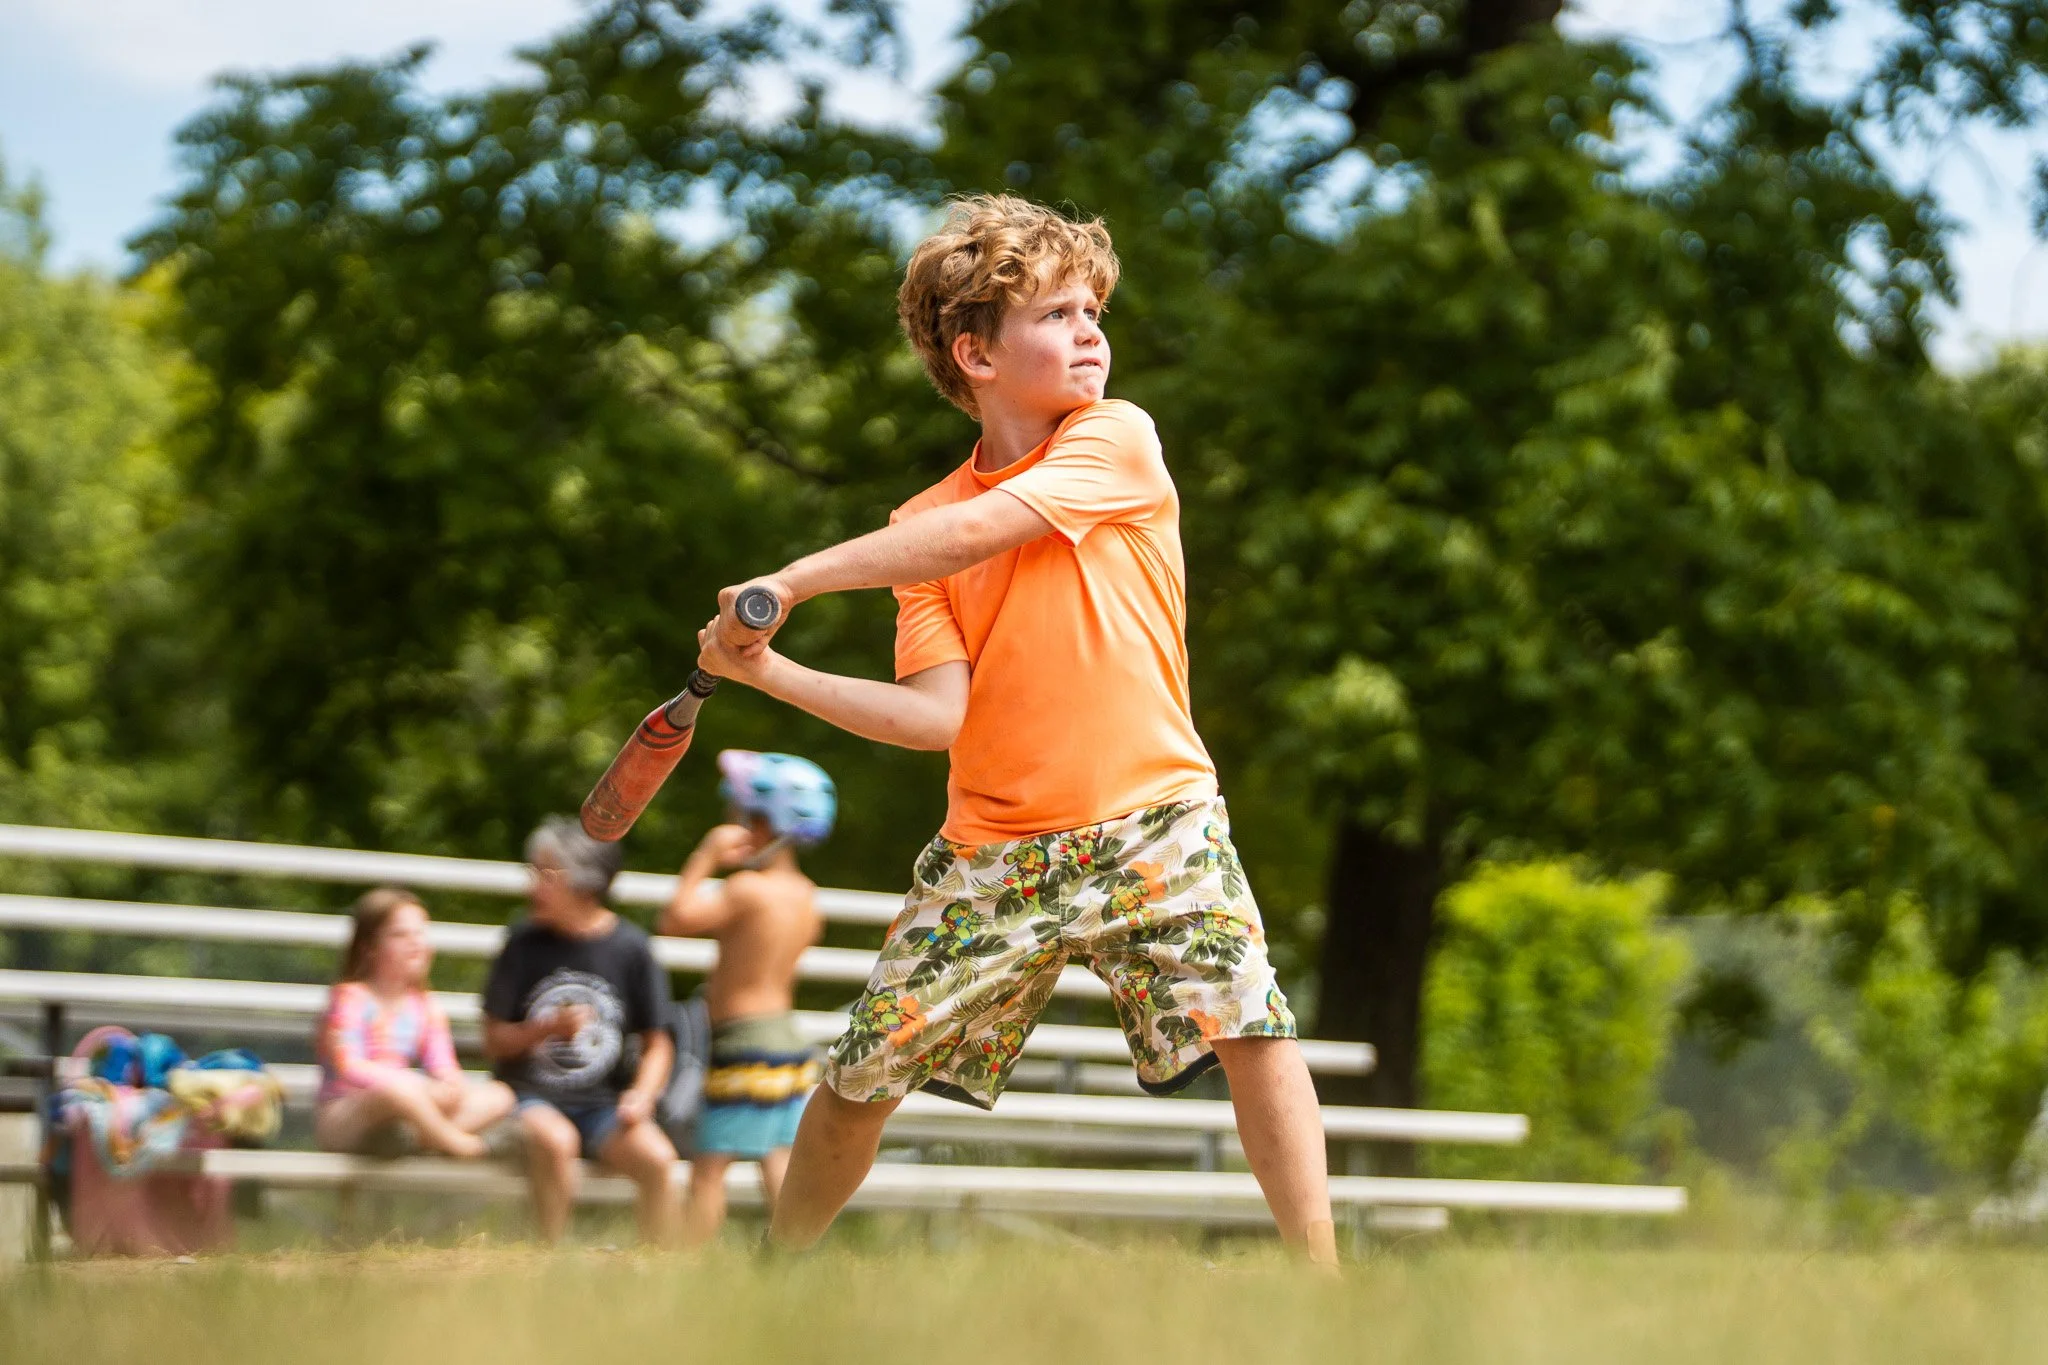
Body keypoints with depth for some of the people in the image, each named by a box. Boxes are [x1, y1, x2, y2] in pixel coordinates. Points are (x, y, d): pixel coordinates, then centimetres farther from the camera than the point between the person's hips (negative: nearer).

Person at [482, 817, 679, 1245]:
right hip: (532, 1097, -1)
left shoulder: (630, 948, 1)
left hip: (603, 1104, 1)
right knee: (554, 1141, -35)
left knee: (658, 1158, -26)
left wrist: (642, 1093, -12)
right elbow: (494, 1041, 4)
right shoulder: (526, 942, 2)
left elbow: (656, 1043, 7)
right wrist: (549, 1028, -13)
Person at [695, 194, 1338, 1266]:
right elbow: (940, 715, -3)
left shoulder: (1118, 440, -3)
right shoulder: (924, 524, 6)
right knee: (861, 1077, 5)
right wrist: (770, 672, -11)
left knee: (1250, 1025, -22)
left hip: (1151, 824, -3)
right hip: (990, 850, 3)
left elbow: (979, 529, -17)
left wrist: (800, 577, -14)